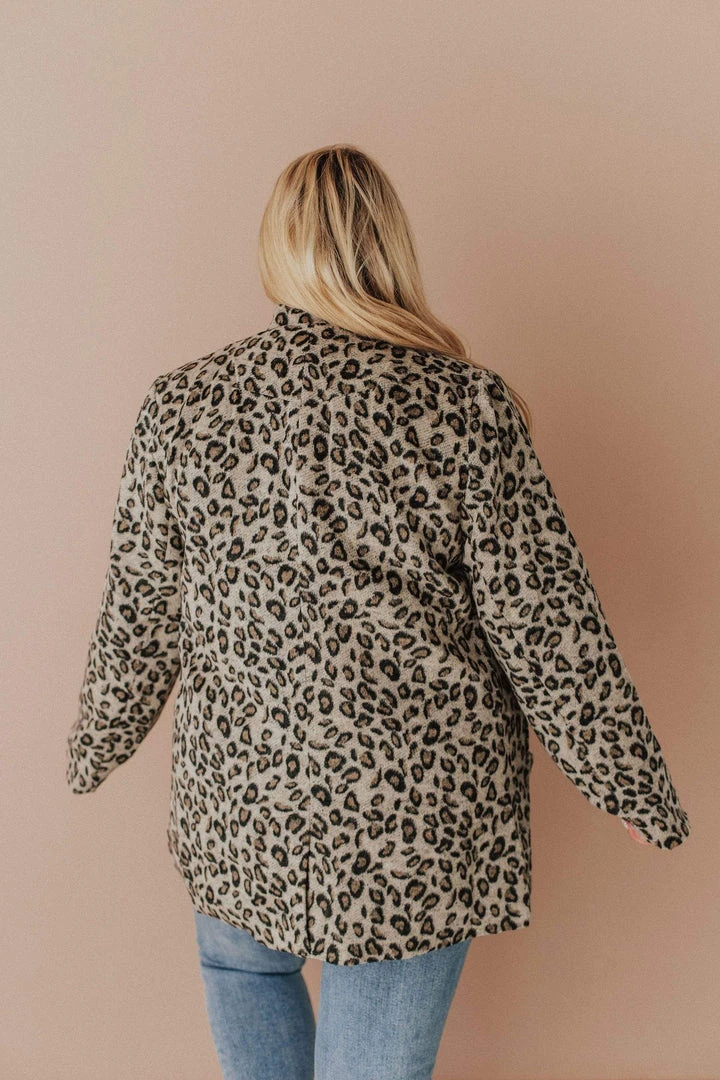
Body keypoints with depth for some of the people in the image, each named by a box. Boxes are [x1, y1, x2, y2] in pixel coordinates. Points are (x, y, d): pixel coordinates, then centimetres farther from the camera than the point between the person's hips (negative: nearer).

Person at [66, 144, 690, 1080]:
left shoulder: (182, 406, -8)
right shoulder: (467, 407, -14)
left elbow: (139, 616, 1)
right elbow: (548, 628, -11)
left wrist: (99, 746, 19)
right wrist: (633, 787, 3)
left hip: (241, 795, 2)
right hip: (422, 816, -1)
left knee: (242, 965, 31)